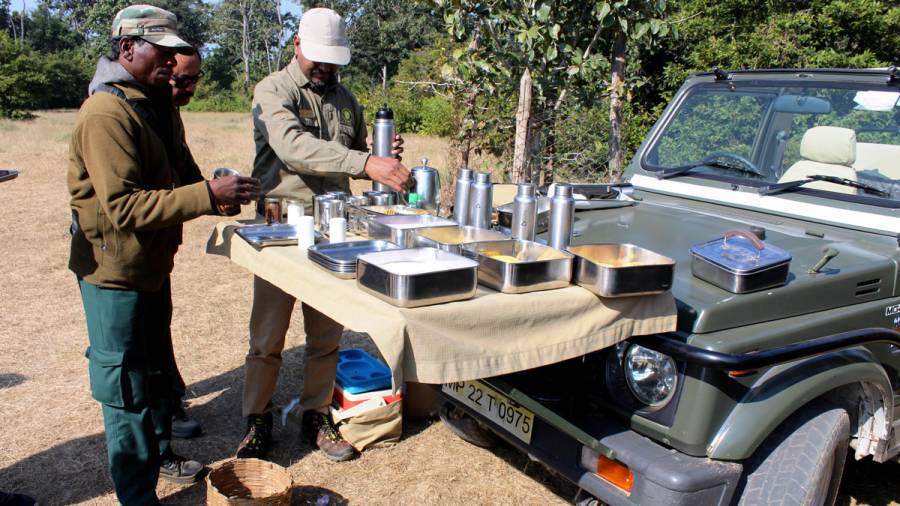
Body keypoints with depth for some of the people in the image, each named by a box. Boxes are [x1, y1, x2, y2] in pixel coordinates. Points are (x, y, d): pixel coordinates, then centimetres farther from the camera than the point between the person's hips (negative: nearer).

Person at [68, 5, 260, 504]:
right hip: (115, 270, -9)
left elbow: (180, 173, 14)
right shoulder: (107, 113, -24)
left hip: (152, 262, 10)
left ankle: (160, 453, 44)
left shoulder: (157, 103, 7)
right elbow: (124, 206, -30)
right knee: (128, 387, 2)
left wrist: (221, 192, -5)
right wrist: (208, 195, -34)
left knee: (157, 368, 24)